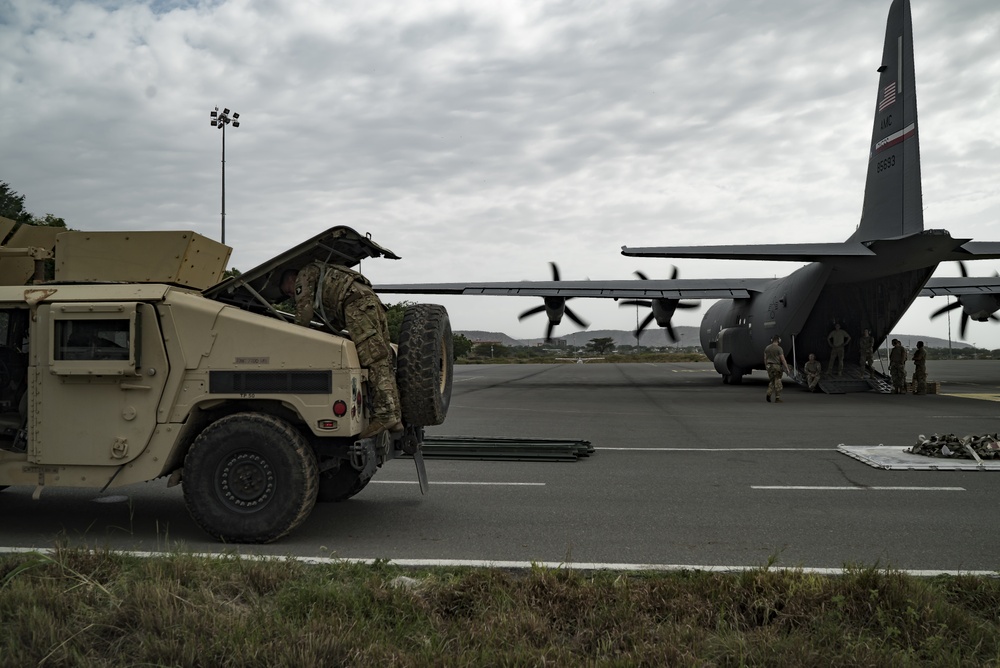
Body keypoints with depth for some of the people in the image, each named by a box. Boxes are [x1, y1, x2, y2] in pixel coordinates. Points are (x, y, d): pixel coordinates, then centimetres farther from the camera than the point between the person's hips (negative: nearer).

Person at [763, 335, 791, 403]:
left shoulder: (767, 348, 6)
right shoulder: (779, 348, -10)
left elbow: (765, 358, 10)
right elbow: (783, 359, -12)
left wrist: (766, 367, 19)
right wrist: (787, 368, -8)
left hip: (769, 366, 5)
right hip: (777, 366, -5)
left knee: (771, 381, 16)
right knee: (777, 382, 0)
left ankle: (769, 394, -3)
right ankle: (777, 398, 2)